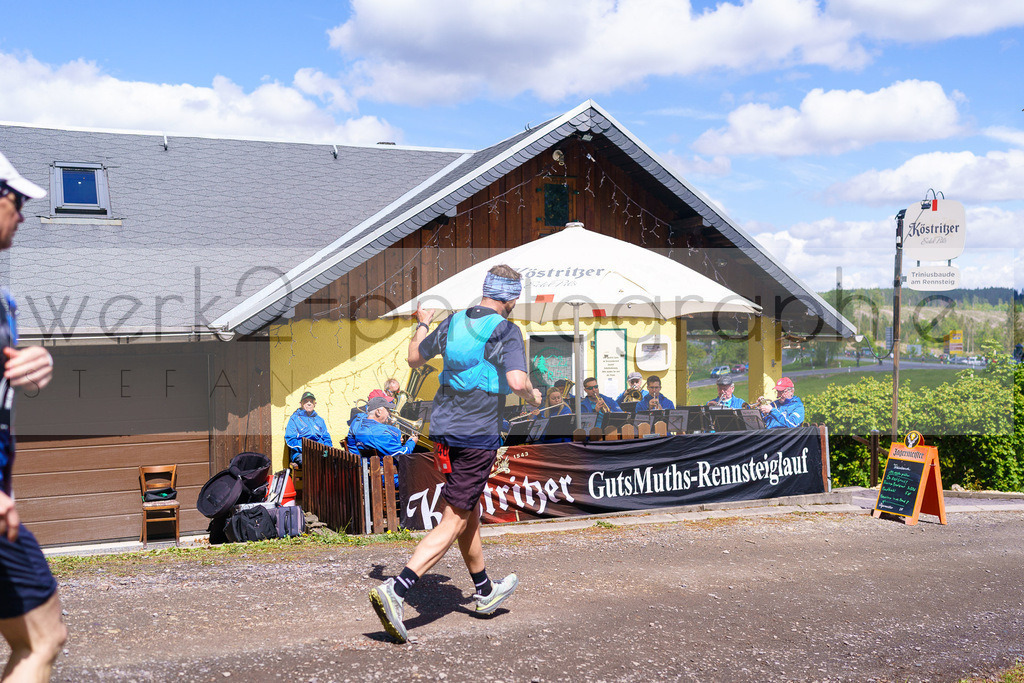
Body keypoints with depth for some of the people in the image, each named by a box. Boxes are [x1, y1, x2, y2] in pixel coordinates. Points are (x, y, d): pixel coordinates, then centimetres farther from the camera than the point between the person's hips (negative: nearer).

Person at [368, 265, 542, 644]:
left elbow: (415, 358, 20)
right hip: (478, 435, -7)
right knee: (454, 522, -5)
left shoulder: (453, 322, 7)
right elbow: (517, 382, -25)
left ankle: (485, 591, 37)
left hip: (443, 428, 7)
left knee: (468, 512, 21)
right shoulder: (507, 332, -11)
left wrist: (422, 324, 37)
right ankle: (395, 590, -18)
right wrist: (532, 396, -3)